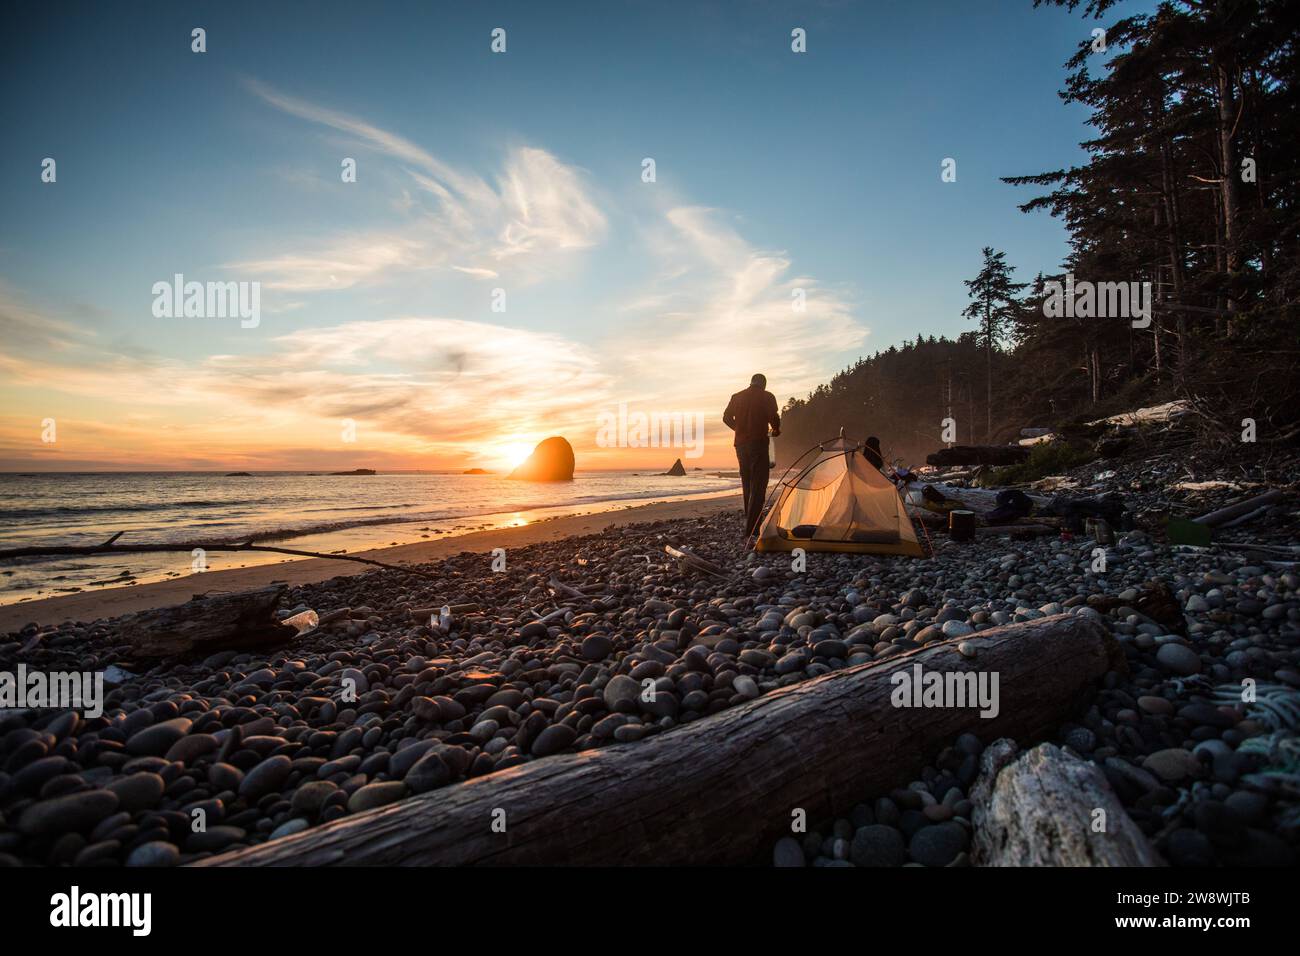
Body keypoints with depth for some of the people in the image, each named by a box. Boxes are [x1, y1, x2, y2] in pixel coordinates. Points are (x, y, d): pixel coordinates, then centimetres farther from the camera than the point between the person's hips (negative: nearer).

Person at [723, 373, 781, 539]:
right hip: (758, 443, -5)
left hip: (740, 444, 6)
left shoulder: (737, 397, 11)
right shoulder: (767, 397, -3)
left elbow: (726, 418, 13)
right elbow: (773, 418, -13)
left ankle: (751, 522, 28)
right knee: (758, 486, -6)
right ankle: (751, 529, -14)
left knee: (747, 484, 17)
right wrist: (776, 430, 8)